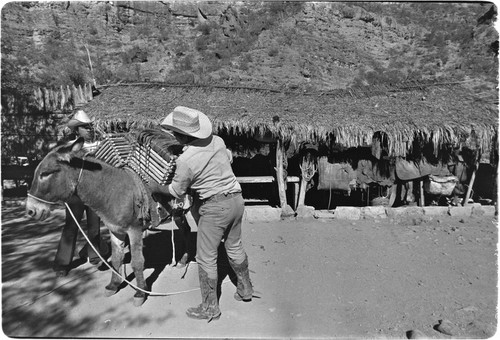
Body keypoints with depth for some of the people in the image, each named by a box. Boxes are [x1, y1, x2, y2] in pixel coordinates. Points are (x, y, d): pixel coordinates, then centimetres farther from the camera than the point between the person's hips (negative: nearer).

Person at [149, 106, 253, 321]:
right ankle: (245, 289, 41)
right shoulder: (218, 141, -1)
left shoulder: (186, 160, -19)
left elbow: (176, 192, -7)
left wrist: (155, 188, 12)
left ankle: (210, 308, 20)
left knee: (206, 258, 7)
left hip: (215, 207, -7)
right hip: (236, 199, 8)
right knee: (235, 247, 24)